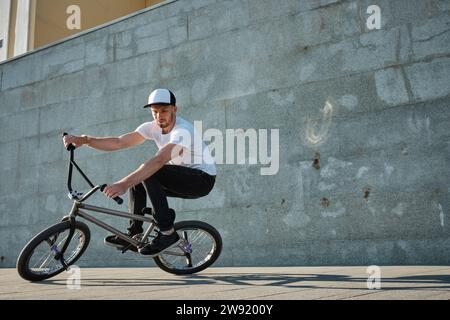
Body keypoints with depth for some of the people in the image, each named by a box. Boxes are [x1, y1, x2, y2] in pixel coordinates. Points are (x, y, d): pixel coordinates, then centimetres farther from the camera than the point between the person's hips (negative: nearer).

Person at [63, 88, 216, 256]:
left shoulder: (182, 131, -26)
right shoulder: (153, 127, -2)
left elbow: (159, 161, -40)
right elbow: (118, 142, -8)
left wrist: (124, 184, -47)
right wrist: (84, 140, -20)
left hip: (204, 178, -8)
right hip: (182, 178, 8)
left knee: (148, 172, -25)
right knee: (137, 177, 2)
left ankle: (168, 233, -21)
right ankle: (134, 234, 6)